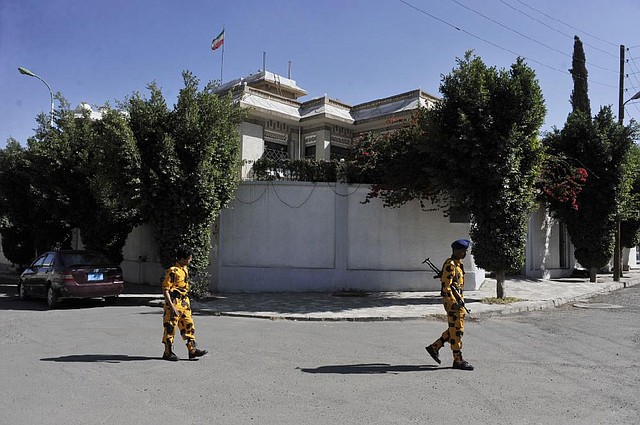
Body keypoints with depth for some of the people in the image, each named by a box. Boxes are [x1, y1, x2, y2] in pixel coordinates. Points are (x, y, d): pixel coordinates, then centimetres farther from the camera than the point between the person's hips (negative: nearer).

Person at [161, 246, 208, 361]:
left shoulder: (185, 269, 10)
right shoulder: (172, 272, -17)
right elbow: (165, 290, -18)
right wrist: (171, 306, -23)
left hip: (185, 304, 8)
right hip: (174, 303, -8)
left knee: (189, 326, 8)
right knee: (170, 328, 3)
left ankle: (192, 350, 12)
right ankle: (168, 353, 14)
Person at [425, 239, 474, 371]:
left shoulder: (458, 264, 15)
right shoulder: (450, 265, -16)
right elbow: (446, 286, -21)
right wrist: (454, 303, -23)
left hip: (457, 299, 10)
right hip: (452, 301, -10)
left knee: (455, 329, 15)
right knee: (456, 330, -4)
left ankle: (434, 347, 22)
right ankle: (458, 361, 4)